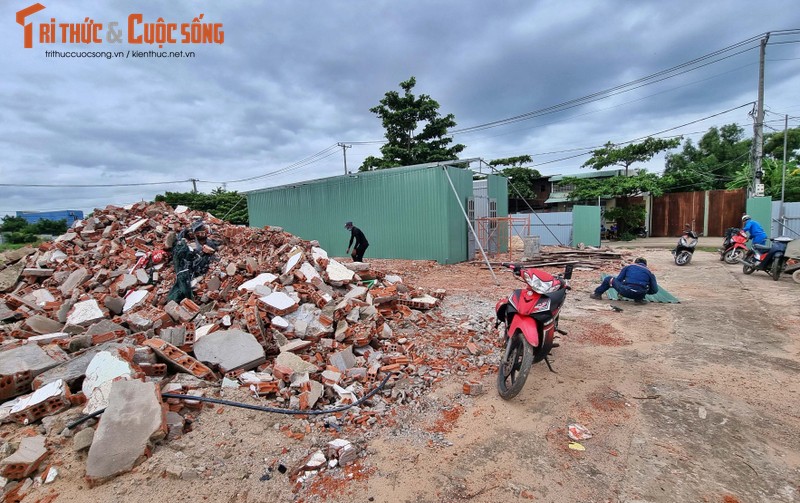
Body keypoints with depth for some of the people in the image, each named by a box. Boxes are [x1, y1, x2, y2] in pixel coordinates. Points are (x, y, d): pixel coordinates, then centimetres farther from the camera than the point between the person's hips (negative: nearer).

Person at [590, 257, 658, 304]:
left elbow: (618, 280, 16)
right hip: (640, 294, 2)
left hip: (626, 292, -2)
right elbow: (655, 290, 16)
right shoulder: (649, 272, 21)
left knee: (609, 279, 20)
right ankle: (639, 298, 14)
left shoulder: (628, 266, 18)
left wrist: (620, 290, 33)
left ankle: (597, 294, 27)